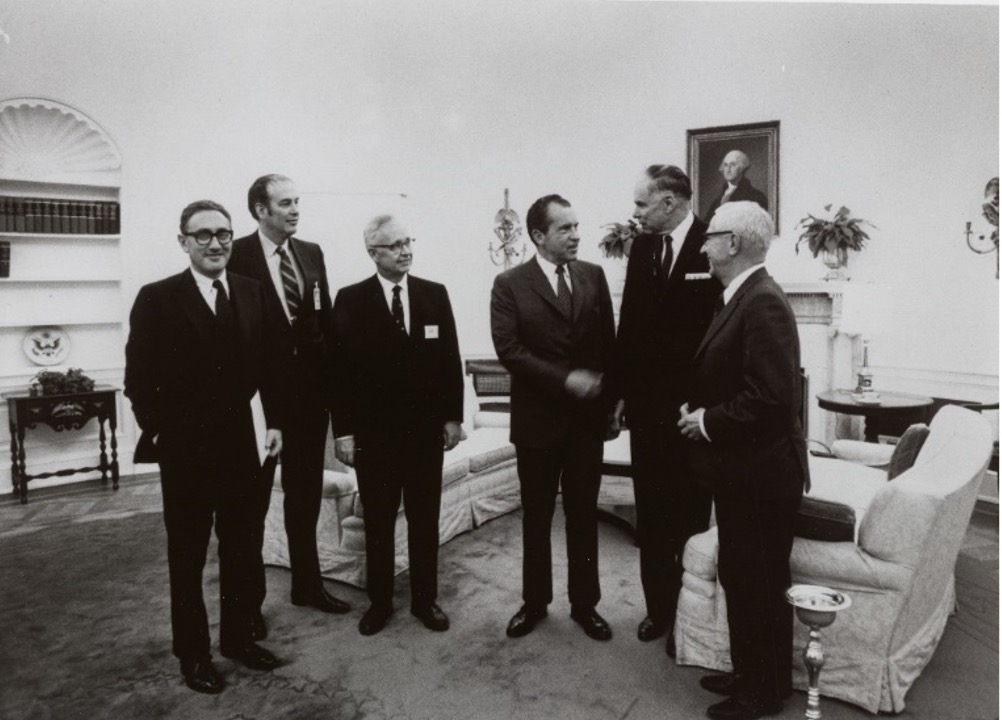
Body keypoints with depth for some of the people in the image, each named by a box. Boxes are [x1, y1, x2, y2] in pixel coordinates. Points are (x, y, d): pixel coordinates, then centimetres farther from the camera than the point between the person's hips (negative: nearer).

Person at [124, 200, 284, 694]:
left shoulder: (252, 293, 3)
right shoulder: (157, 299, -9)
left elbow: (266, 363, 6)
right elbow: (139, 377, -8)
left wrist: (274, 421, 3)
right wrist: (159, 433, -10)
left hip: (239, 442, 4)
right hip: (185, 447, -4)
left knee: (240, 547, 15)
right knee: (187, 555, 11)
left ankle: (238, 637, 33)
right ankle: (192, 653, 27)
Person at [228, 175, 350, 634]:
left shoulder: (312, 253, 7)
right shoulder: (237, 256, -9)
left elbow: (325, 320, 9)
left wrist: (329, 379, 1)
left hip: (309, 392, 5)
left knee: (306, 495, 17)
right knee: (253, 502, 9)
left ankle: (307, 584, 34)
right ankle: (249, 600, 25)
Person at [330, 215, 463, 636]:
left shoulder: (435, 294, 3)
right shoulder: (351, 300, -3)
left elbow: (450, 359, 5)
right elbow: (340, 369, -4)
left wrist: (454, 416, 2)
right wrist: (343, 430, -7)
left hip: (426, 427, 2)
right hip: (373, 431, -1)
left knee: (425, 519, 12)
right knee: (378, 522, 11)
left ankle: (425, 598, 27)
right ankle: (379, 601, 27)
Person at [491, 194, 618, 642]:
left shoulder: (593, 276, 4)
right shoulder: (510, 284, -5)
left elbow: (609, 341, 6)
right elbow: (508, 350, -15)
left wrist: (610, 400, 1)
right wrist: (565, 379, -21)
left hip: (587, 417, 2)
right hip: (538, 419, -2)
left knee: (584, 515, 13)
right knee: (536, 517, 13)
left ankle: (585, 603, 29)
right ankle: (535, 602, 31)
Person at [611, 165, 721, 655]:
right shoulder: (642, 247, 7)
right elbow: (629, 322, 9)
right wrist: (622, 391, 7)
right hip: (646, 402, 5)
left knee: (689, 515, 8)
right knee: (650, 515, 14)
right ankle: (658, 606, 30)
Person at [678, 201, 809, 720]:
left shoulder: (762, 302, -20)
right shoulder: (743, 297, 11)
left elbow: (772, 397, -27)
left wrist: (710, 422, -17)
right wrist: (699, 408, 5)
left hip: (760, 473, -10)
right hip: (741, 469, 10)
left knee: (760, 584, 6)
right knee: (739, 577, 20)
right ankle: (749, 673, 37)